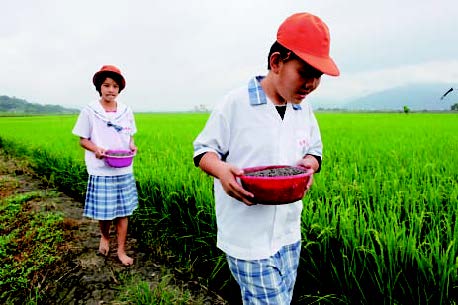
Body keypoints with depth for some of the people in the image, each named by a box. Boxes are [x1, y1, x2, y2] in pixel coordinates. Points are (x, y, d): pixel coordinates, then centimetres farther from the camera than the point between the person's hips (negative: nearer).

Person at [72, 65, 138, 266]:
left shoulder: (126, 111, 4)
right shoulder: (89, 111, -4)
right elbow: (83, 140, 1)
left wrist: (132, 146, -10)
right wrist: (96, 149, -20)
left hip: (124, 170, 2)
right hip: (100, 171, -2)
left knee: (123, 212, 6)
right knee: (103, 212, 6)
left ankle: (121, 251, 21)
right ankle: (104, 237, 38)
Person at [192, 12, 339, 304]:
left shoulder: (304, 111, 5)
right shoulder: (235, 103, -13)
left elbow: (314, 151, 16)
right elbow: (203, 150, -5)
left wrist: (310, 164, -8)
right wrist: (221, 170, -27)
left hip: (289, 234, 6)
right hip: (249, 236, -6)